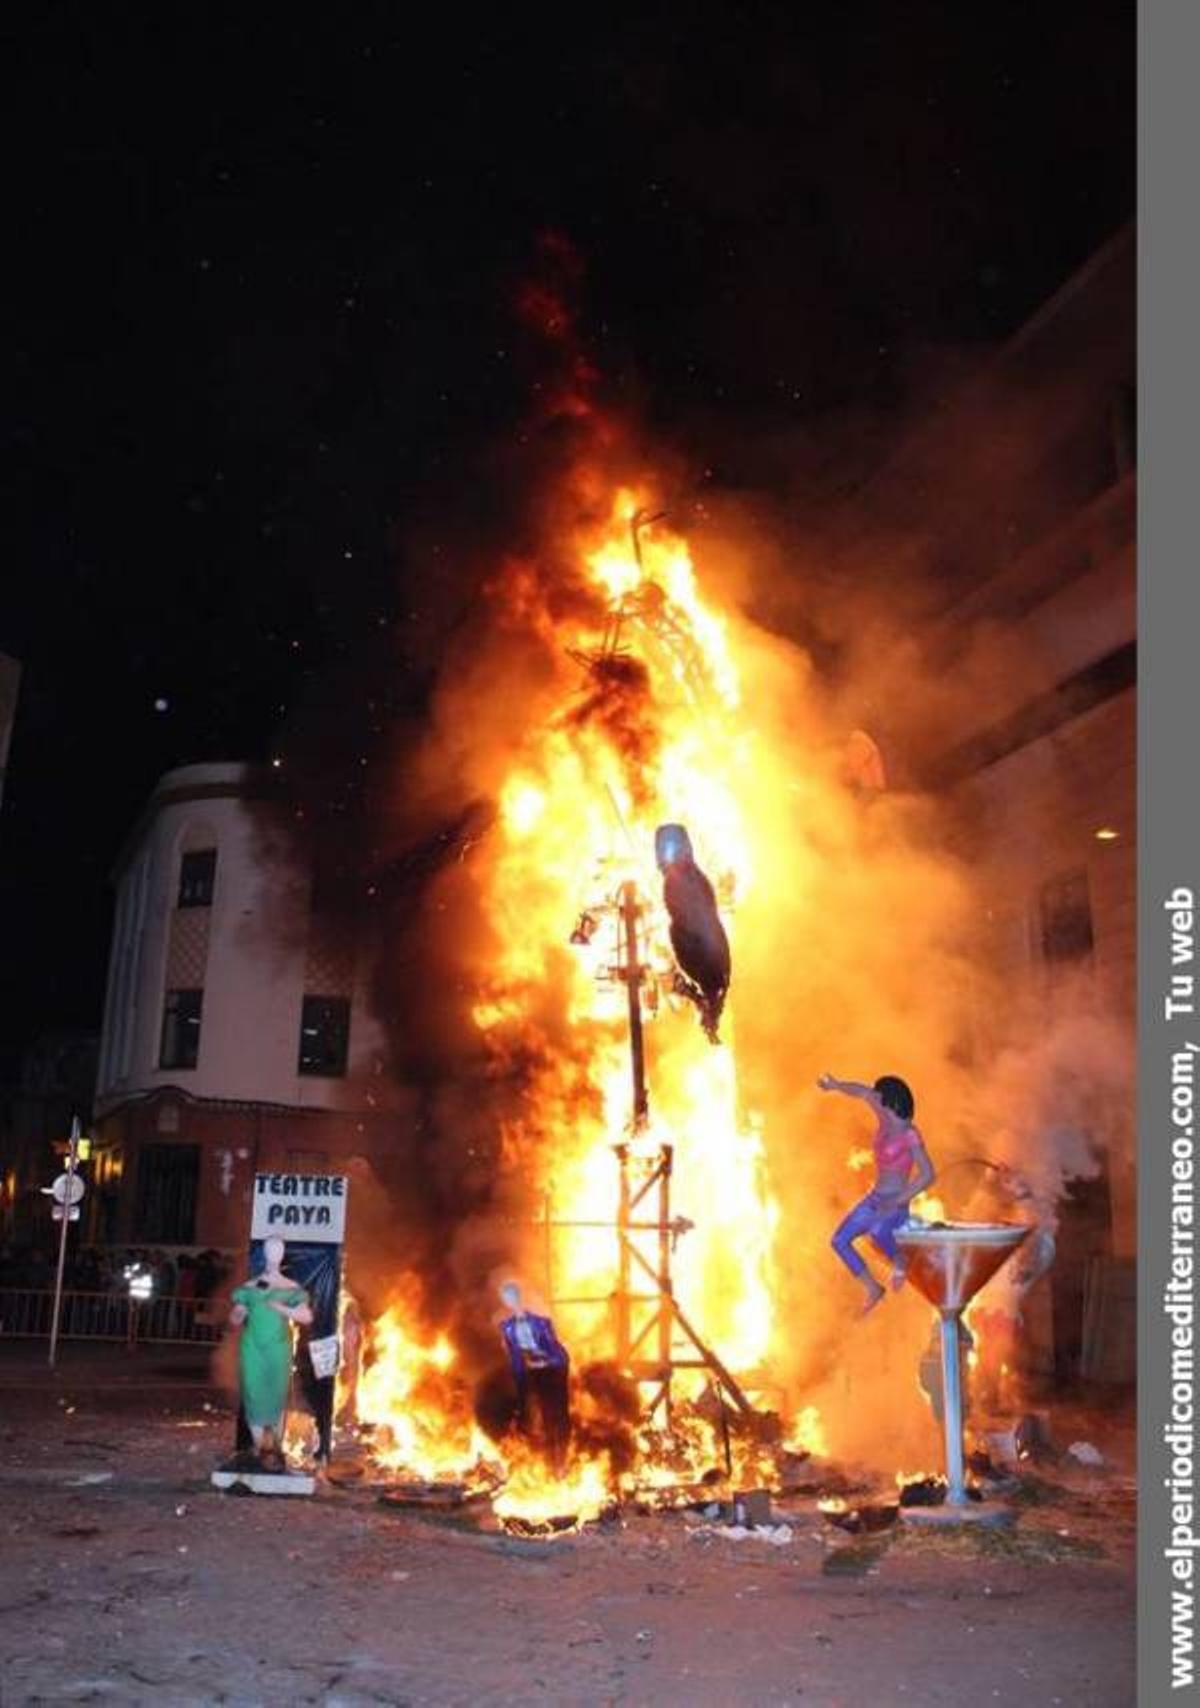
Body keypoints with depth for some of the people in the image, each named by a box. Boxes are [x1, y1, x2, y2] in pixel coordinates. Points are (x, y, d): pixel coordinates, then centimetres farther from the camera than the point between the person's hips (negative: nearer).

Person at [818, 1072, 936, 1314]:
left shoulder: (910, 1135, -16)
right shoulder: (886, 1120, 3)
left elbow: (928, 1175, -21)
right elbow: (864, 1092, 16)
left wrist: (898, 1201, -23)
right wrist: (836, 1085, 22)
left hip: (896, 1206, -7)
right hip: (874, 1199, 7)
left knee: (876, 1231, -28)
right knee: (839, 1241, 7)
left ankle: (898, 1262, -3)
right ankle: (873, 1289, 17)